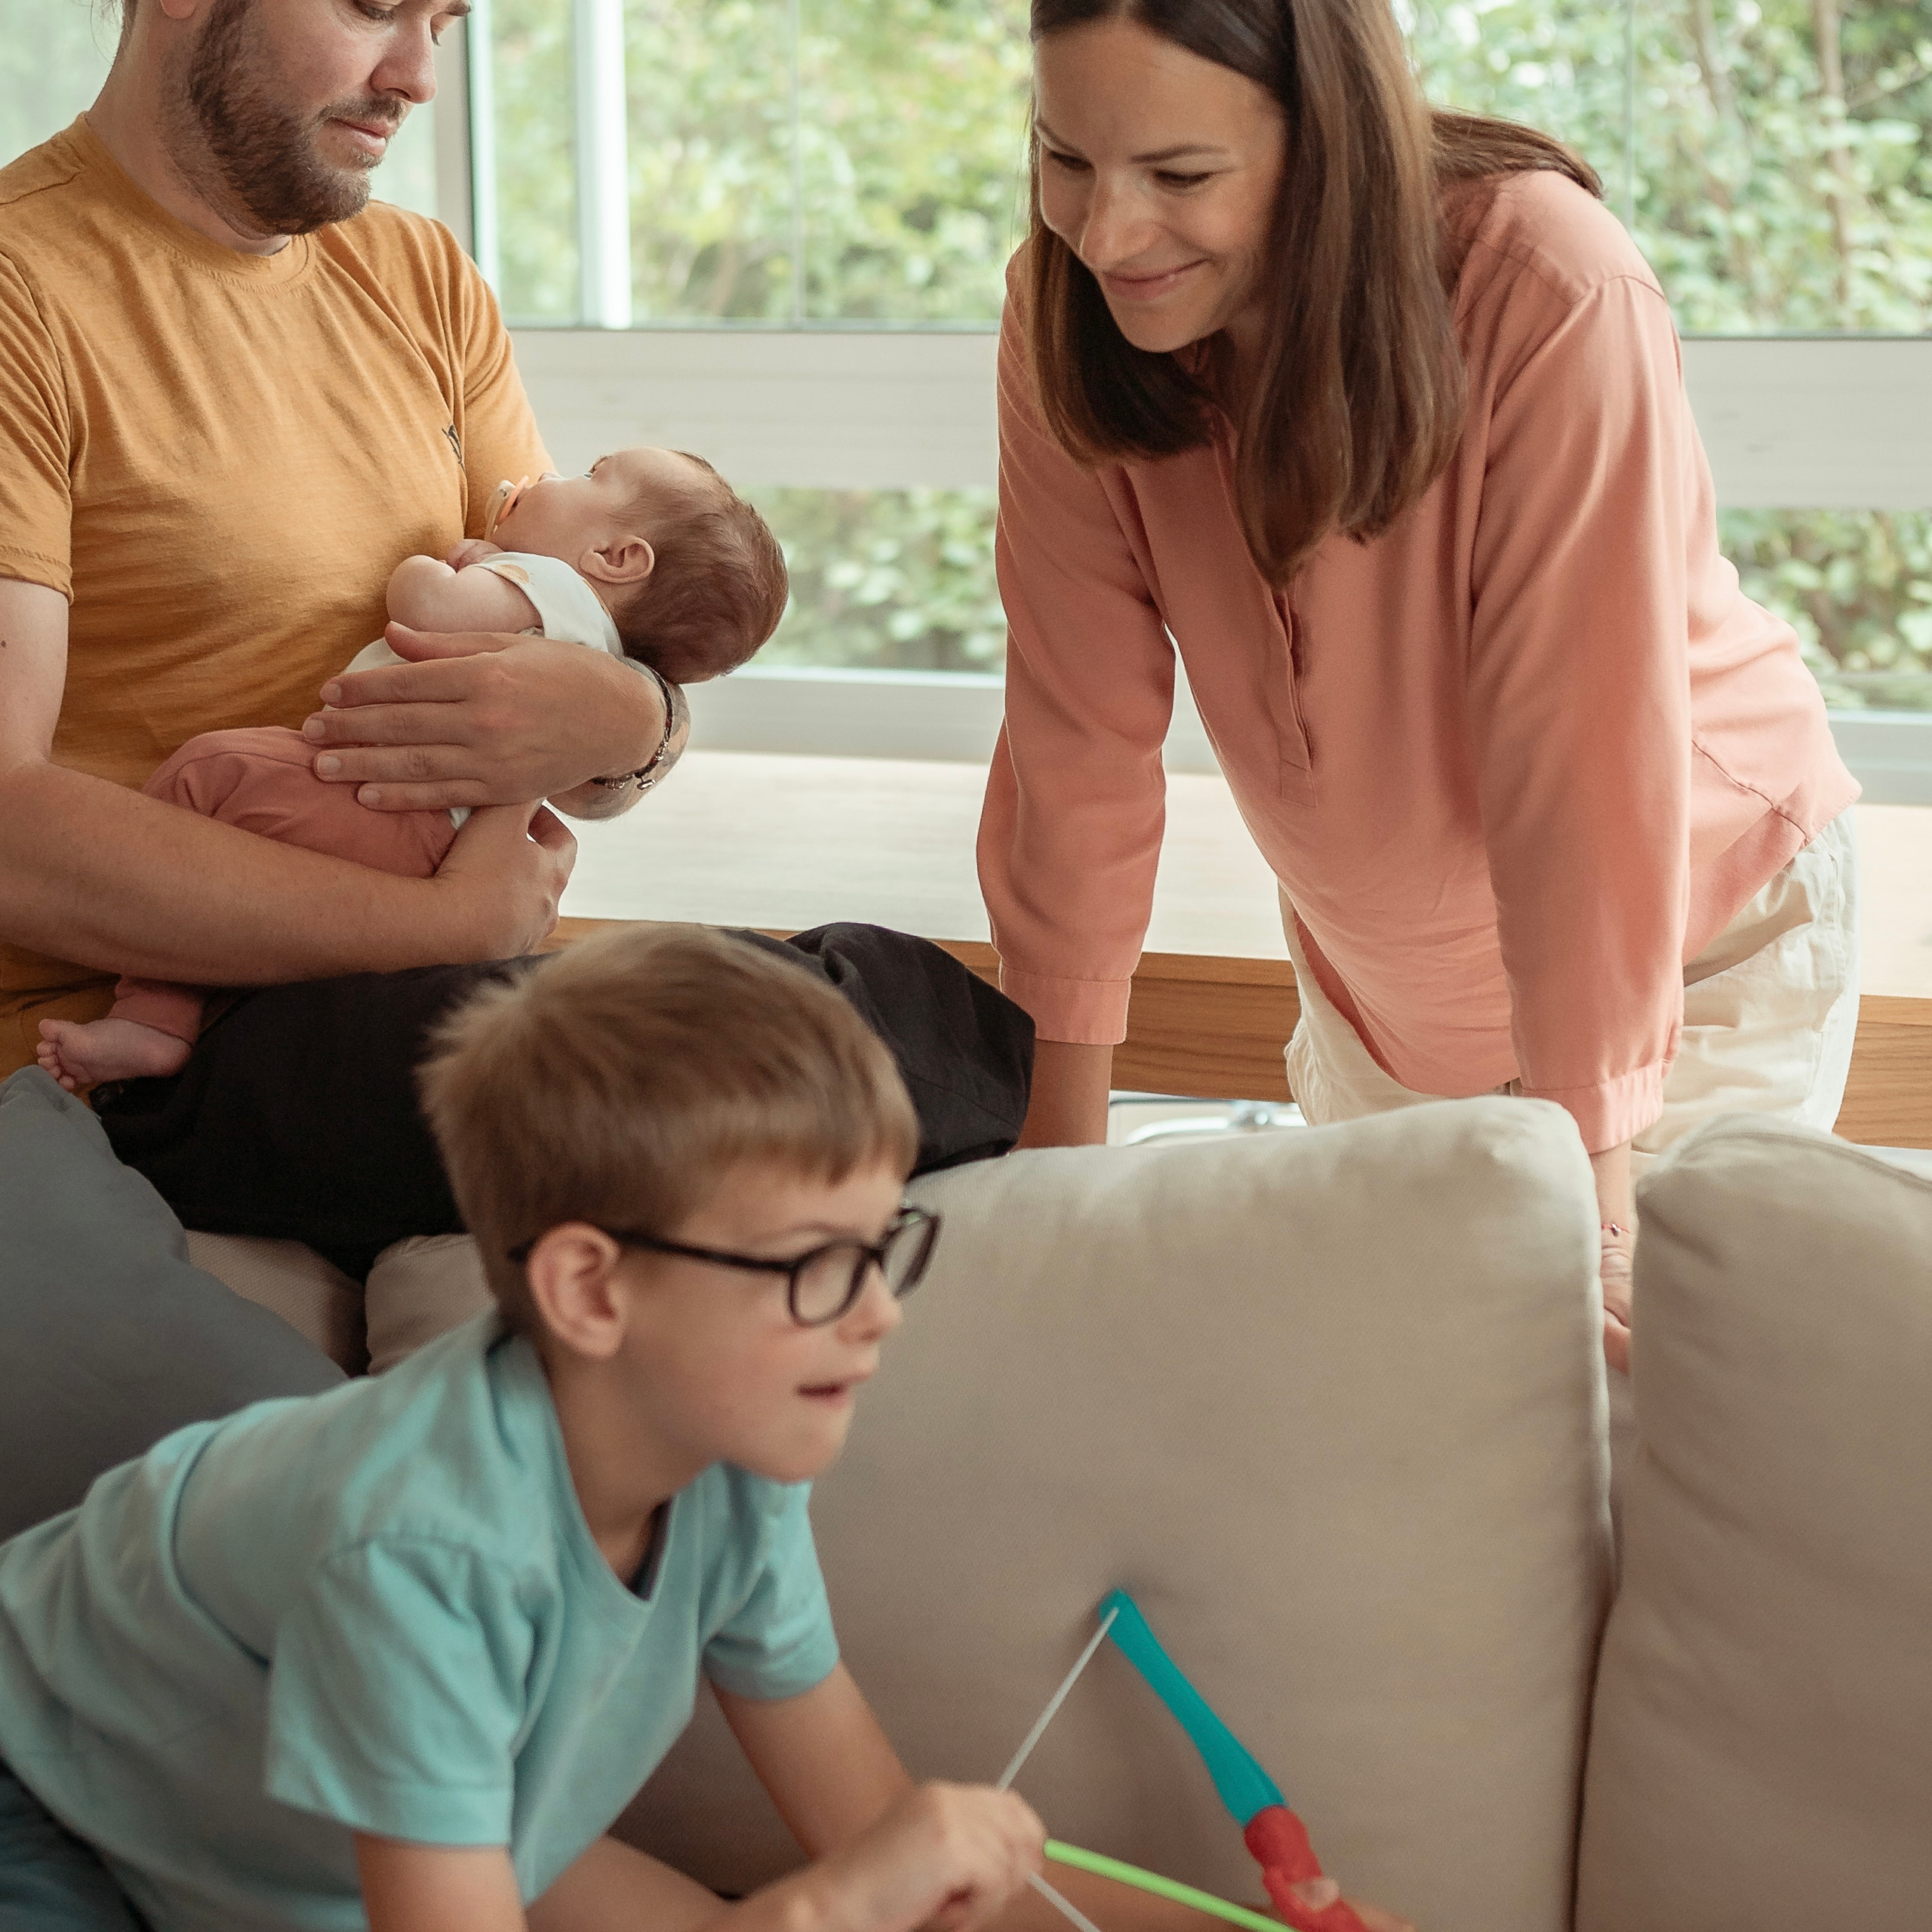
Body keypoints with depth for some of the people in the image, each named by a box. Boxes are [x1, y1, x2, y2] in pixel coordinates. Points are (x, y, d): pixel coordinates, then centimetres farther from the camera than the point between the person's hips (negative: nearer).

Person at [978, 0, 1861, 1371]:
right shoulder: (1068, 309, -19)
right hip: (1377, 974, 4)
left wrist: (1586, 1201, -31)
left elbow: (1586, 760, -33)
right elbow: (1078, 741, -15)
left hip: (1689, 936, -4)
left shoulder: (1553, 303, -33)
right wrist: (1061, 1136, -12)